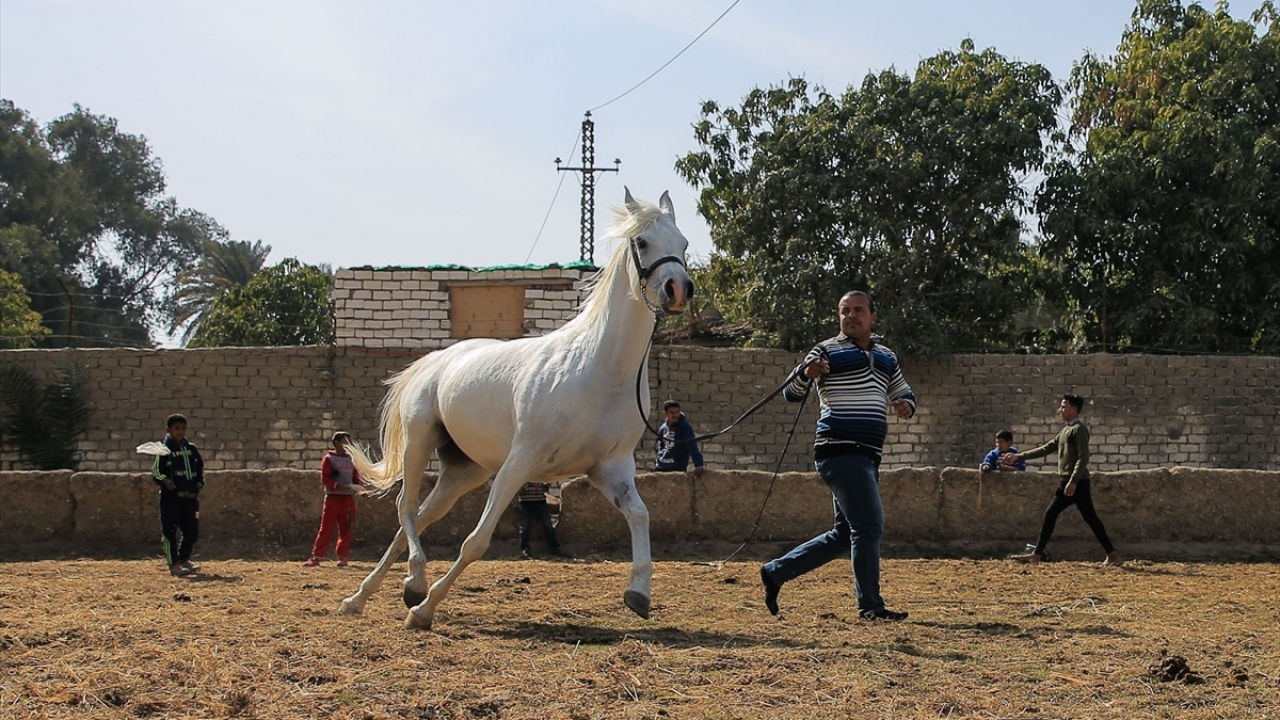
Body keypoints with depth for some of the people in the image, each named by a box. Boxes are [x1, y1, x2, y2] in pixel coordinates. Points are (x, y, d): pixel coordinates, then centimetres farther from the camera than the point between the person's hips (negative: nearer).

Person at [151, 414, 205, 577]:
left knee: (192, 531, 9)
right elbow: (155, 471, -5)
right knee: (170, 531, -5)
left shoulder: (191, 448, 12)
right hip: (171, 497, -5)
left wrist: (199, 483, 8)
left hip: (190, 497, 5)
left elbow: (200, 467, 22)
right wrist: (165, 480, -22)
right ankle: (173, 564, 2)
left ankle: (184, 559, 28)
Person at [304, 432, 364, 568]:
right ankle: (316, 556, -4)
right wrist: (338, 486, -21)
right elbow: (324, 478, -8)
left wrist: (359, 484, -8)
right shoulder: (329, 458, -2)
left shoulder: (351, 459, 13)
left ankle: (342, 556, 13)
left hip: (348, 497, 5)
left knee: (346, 529, 5)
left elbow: (356, 476, 14)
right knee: (326, 527, -5)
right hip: (333, 496, -5)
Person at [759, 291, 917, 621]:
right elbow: (791, 393, -4)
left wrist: (905, 404, 2)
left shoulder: (886, 357, 17)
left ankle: (775, 572, 19)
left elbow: (904, 392, 27)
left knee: (846, 535, 11)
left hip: (867, 456, 8)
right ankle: (870, 606, -9)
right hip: (840, 450, -8)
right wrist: (806, 374, -27)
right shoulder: (828, 351, -1)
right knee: (869, 526, -14)